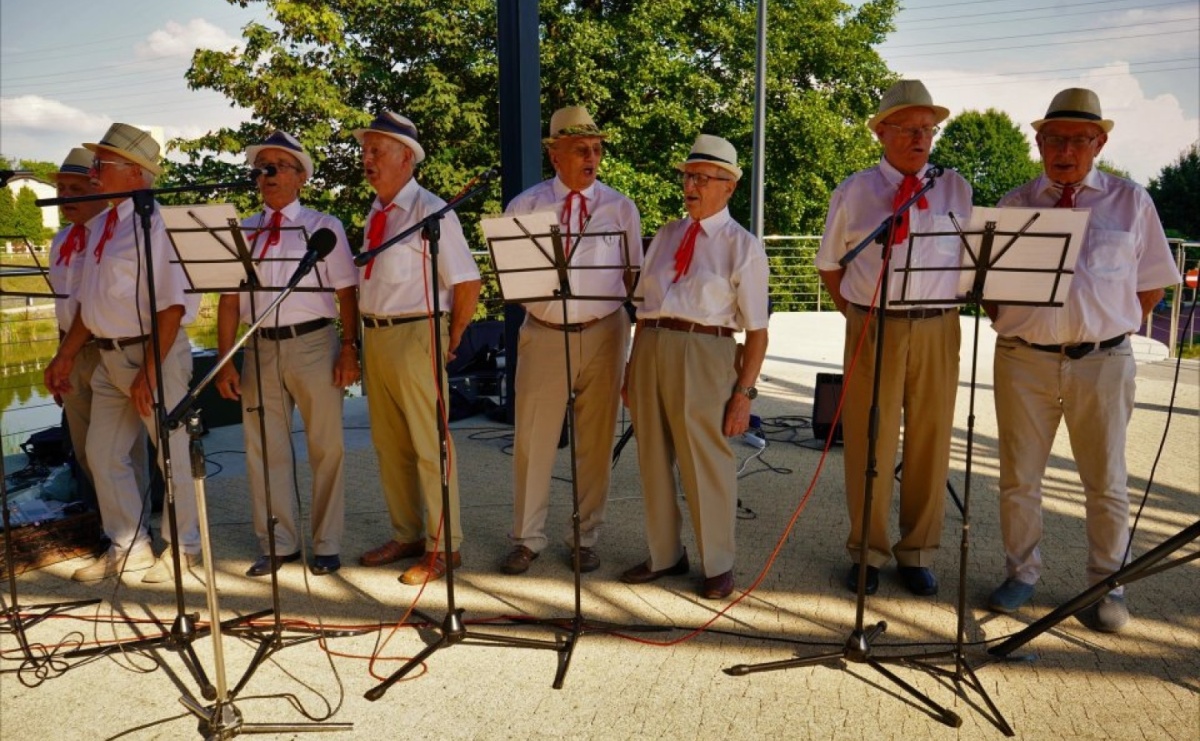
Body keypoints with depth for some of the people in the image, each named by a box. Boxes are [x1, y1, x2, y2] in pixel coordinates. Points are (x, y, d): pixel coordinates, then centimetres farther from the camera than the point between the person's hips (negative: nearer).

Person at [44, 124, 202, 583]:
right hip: (111, 356, 9)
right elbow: (90, 299, 18)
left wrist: (149, 371, -23)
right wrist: (66, 355, 17)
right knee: (102, 454, 15)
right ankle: (128, 548, 30)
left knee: (173, 455, 4)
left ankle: (182, 548, 22)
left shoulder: (156, 223, -15)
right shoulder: (103, 224, 12)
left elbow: (173, 305, -21)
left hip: (154, 354, -9)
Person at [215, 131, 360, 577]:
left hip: (313, 344, -3)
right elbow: (229, 300, 8)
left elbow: (347, 293, -1)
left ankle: (326, 545, 19)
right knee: (264, 449, 8)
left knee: (326, 447, 4)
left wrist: (349, 348, -10)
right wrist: (225, 361, 2)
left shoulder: (324, 227, 4)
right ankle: (278, 544, 24)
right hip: (260, 348, 3)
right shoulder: (242, 233, 10)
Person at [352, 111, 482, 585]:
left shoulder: (430, 211, -11)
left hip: (415, 337, -8)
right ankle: (407, 536, 30)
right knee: (389, 445, 15)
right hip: (375, 335, 8)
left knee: (430, 445, -1)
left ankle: (443, 547, 12)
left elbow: (468, 282, -13)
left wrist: (451, 340, -5)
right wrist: (368, 334, 13)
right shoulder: (375, 214, 13)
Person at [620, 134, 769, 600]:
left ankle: (718, 566, 26)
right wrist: (633, 368, 10)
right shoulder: (665, 236, 14)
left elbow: (757, 330, -4)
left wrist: (744, 392, -10)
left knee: (705, 462, 5)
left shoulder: (743, 246, -1)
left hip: (704, 356, -5)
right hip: (651, 351, 5)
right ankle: (664, 555, 32)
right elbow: (644, 307, 15)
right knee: (653, 459, 13)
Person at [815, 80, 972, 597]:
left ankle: (917, 553, 22)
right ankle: (868, 551, 19)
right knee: (869, 442, 4)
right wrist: (854, 310, 5)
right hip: (872, 328, -1)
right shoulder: (854, 191, 5)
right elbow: (829, 263, 12)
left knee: (929, 443, 7)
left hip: (937, 329, 2)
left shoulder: (955, 189, 9)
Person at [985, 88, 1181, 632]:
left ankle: (1106, 586, 25)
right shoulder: (1015, 204, 6)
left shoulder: (1130, 202, 5)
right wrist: (1008, 321, -1)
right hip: (1024, 361, 1)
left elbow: (1152, 284, 8)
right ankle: (1021, 573, 27)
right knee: (1019, 478, 10)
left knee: (1106, 483, 9)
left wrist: (1110, 325, 1)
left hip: (1101, 362, 0)